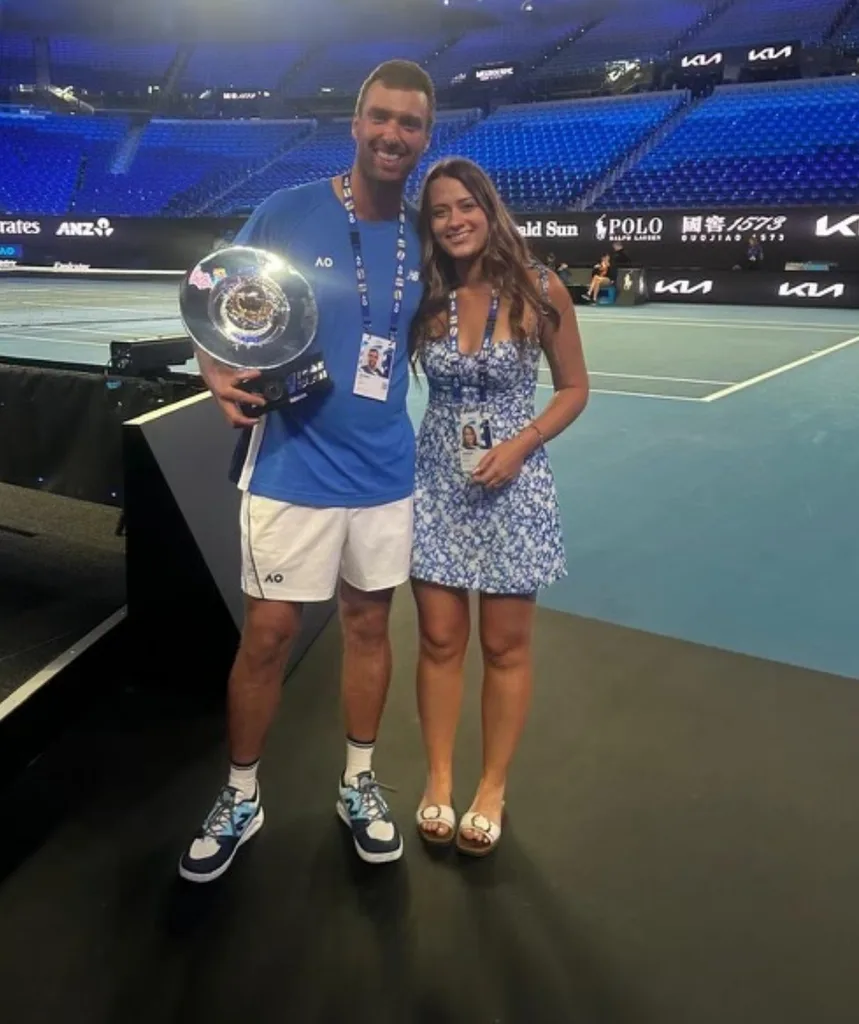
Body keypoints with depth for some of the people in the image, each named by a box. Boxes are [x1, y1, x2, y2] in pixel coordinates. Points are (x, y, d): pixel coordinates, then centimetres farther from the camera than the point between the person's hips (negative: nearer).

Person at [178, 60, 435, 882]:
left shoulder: (422, 238, 5)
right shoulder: (285, 214, -7)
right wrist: (218, 375, -22)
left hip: (384, 471, 4)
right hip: (293, 468, -3)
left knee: (368, 624, 13)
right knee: (267, 634, 2)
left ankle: (358, 785, 33)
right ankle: (240, 799, 25)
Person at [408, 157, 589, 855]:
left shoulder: (540, 289, -8)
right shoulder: (421, 295, -2)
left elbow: (574, 388, -1)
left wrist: (521, 444, -14)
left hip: (512, 484, -2)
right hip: (437, 482, 2)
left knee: (505, 647, 9)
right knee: (439, 641, 10)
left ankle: (492, 788, 29)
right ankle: (439, 779, 30)